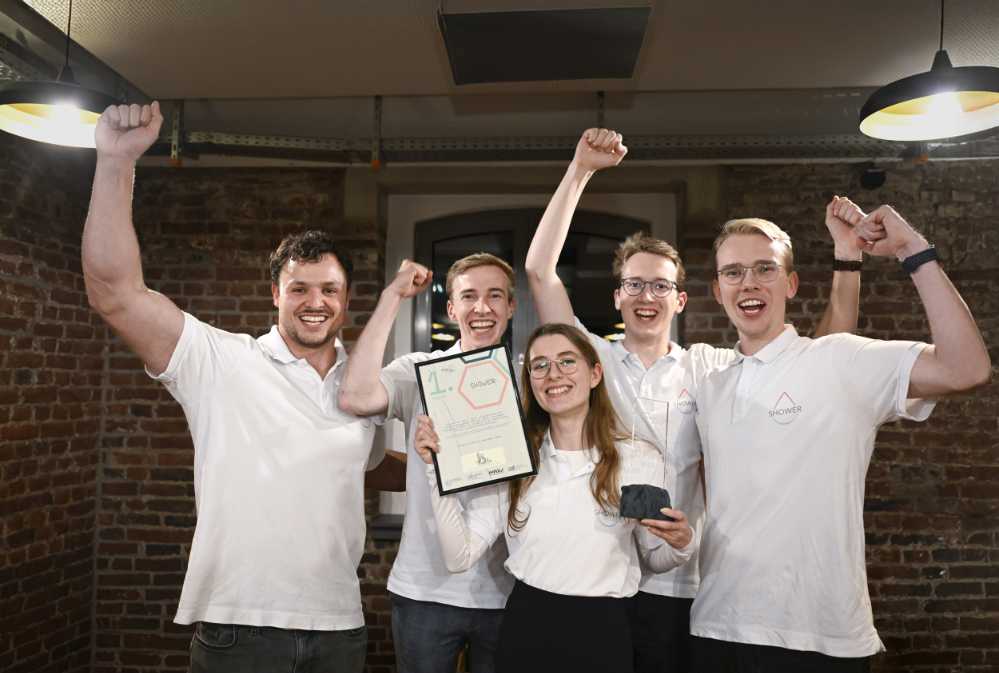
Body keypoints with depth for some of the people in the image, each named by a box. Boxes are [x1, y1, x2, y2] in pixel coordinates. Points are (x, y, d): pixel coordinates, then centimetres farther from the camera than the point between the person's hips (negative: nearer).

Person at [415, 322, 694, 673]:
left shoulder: (640, 458, -5)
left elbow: (654, 559, 8)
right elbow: (460, 556, -5)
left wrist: (680, 543, -13)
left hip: (603, 630, -1)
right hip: (525, 628, 1)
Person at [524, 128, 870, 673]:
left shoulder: (708, 368, 3)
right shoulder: (593, 358, 0)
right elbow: (540, 271, -9)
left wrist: (846, 255, -7)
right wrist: (581, 169, -12)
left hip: (678, 587, 1)